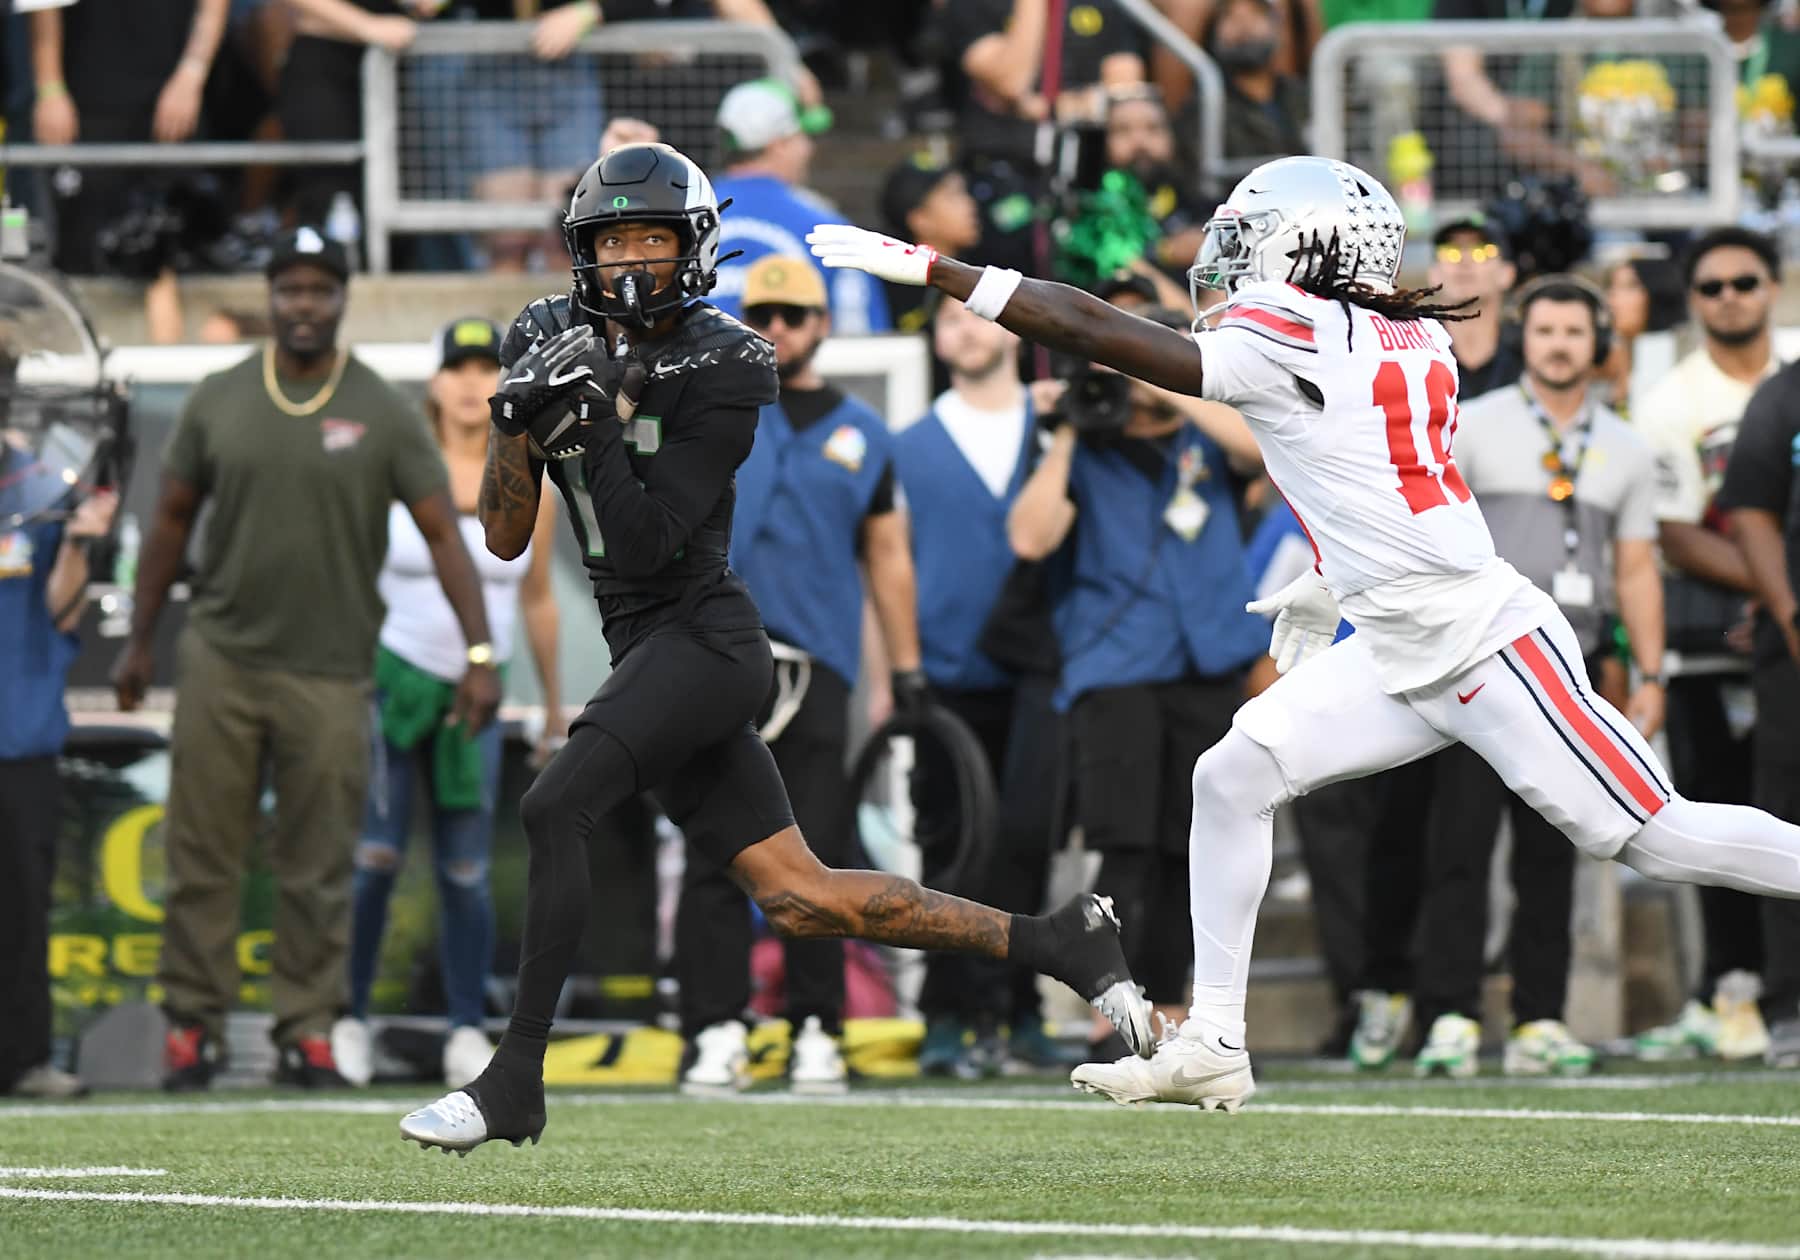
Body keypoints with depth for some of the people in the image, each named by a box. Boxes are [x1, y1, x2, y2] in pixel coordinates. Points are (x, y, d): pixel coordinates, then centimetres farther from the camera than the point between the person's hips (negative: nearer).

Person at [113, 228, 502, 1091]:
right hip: (221, 659, 1)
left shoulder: (383, 415, -1)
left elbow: (441, 533, -4)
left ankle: (308, 1029, 9)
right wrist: (139, 642, 12)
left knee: (318, 870, 2)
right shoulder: (218, 402, 4)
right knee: (201, 857, 1)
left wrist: (479, 652, -13)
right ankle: (194, 1025, 8)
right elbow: (173, 521, 13)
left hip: (330, 673, -1)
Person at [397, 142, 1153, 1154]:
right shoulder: (556, 339, 9)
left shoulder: (720, 369, -10)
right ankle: (1059, 942, 17)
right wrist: (519, 421, -9)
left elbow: (647, 542, -17)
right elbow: (506, 539, 7)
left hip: (704, 640, -7)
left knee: (555, 807, -23)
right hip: (648, 647, 7)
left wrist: (592, 418, -22)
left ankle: (516, 1079, -19)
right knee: (800, 899, 7)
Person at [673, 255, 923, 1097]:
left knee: (818, 857, 0)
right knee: (716, 853, -5)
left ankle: (816, 1033, 6)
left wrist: (907, 670, 14)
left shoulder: (858, 432, 16)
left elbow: (887, 553, 18)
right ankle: (716, 1034, -5)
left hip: (817, 665, 2)